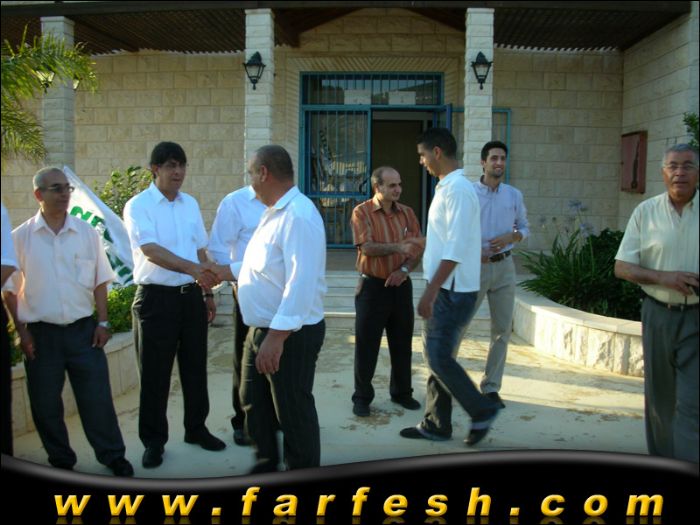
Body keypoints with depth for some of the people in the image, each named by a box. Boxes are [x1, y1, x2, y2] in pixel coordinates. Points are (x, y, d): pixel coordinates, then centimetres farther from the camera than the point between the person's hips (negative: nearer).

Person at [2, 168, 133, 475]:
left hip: (83, 329, 0)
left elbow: (99, 281, 6)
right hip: (41, 333, 0)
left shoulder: (86, 233, 2)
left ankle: (113, 456, 18)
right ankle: (61, 460, 27)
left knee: (97, 397, 4)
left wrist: (103, 322, 1)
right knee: (45, 403, 9)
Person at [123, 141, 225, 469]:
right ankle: (153, 441, 19)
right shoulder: (138, 206, -9)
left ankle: (196, 428, 31)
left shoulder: (190, 204, 8)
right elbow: (151, 251, -23)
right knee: (155, 373, 5)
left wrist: (208, 294, 13)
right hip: (156, 298, -5)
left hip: (191, 296, 5)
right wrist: (193, 268, -37)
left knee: (195, 366, 14)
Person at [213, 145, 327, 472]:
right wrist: (229, 271, 26)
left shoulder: (298, 216, -22)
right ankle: (265, 465, 41)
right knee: (254, 402, 22)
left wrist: (277, 336, -31)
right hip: (261, 329, 10)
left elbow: (300, 283, -30)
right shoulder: (274, 213, 12)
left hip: (290, 335, -10)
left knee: (293, 411, 6)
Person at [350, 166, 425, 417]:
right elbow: (367, 247, -17)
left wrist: (405, 269, -14)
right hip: (372, 285, -4)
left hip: (401, 285, 4)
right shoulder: (362, 212, -6)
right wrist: (398, 247, -26)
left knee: (402, 343, 12)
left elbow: (419, 248, 2)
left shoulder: (407, 212, 7)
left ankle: (402, 392, 27)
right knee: (367, 345, 3)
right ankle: (362, 397, 15)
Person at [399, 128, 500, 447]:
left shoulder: (458, 190, -17)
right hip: (443, 289, 10)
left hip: (452, 291, -10)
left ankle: (482, 410, 11)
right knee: (436, 357, 13)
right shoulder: (446, 188, 13)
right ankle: (436, 423, 22)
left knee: (439, 358, -5)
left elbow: (455, 250, -23)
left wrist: (430, 291, -23)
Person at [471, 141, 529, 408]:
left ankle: (491, 387, 19)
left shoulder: (514, 195, 6)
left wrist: (511, 236, -7)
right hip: (475, 266, -4)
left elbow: (525, 227, 14)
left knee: (502, 329, 7)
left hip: (504, 266, 4)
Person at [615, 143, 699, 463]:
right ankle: (662, 461, 32)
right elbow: (622, 267, 0)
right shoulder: (646, 212, 0)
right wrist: (663, 277, -16)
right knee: (660, 397, 14)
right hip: (658, 314, 2)